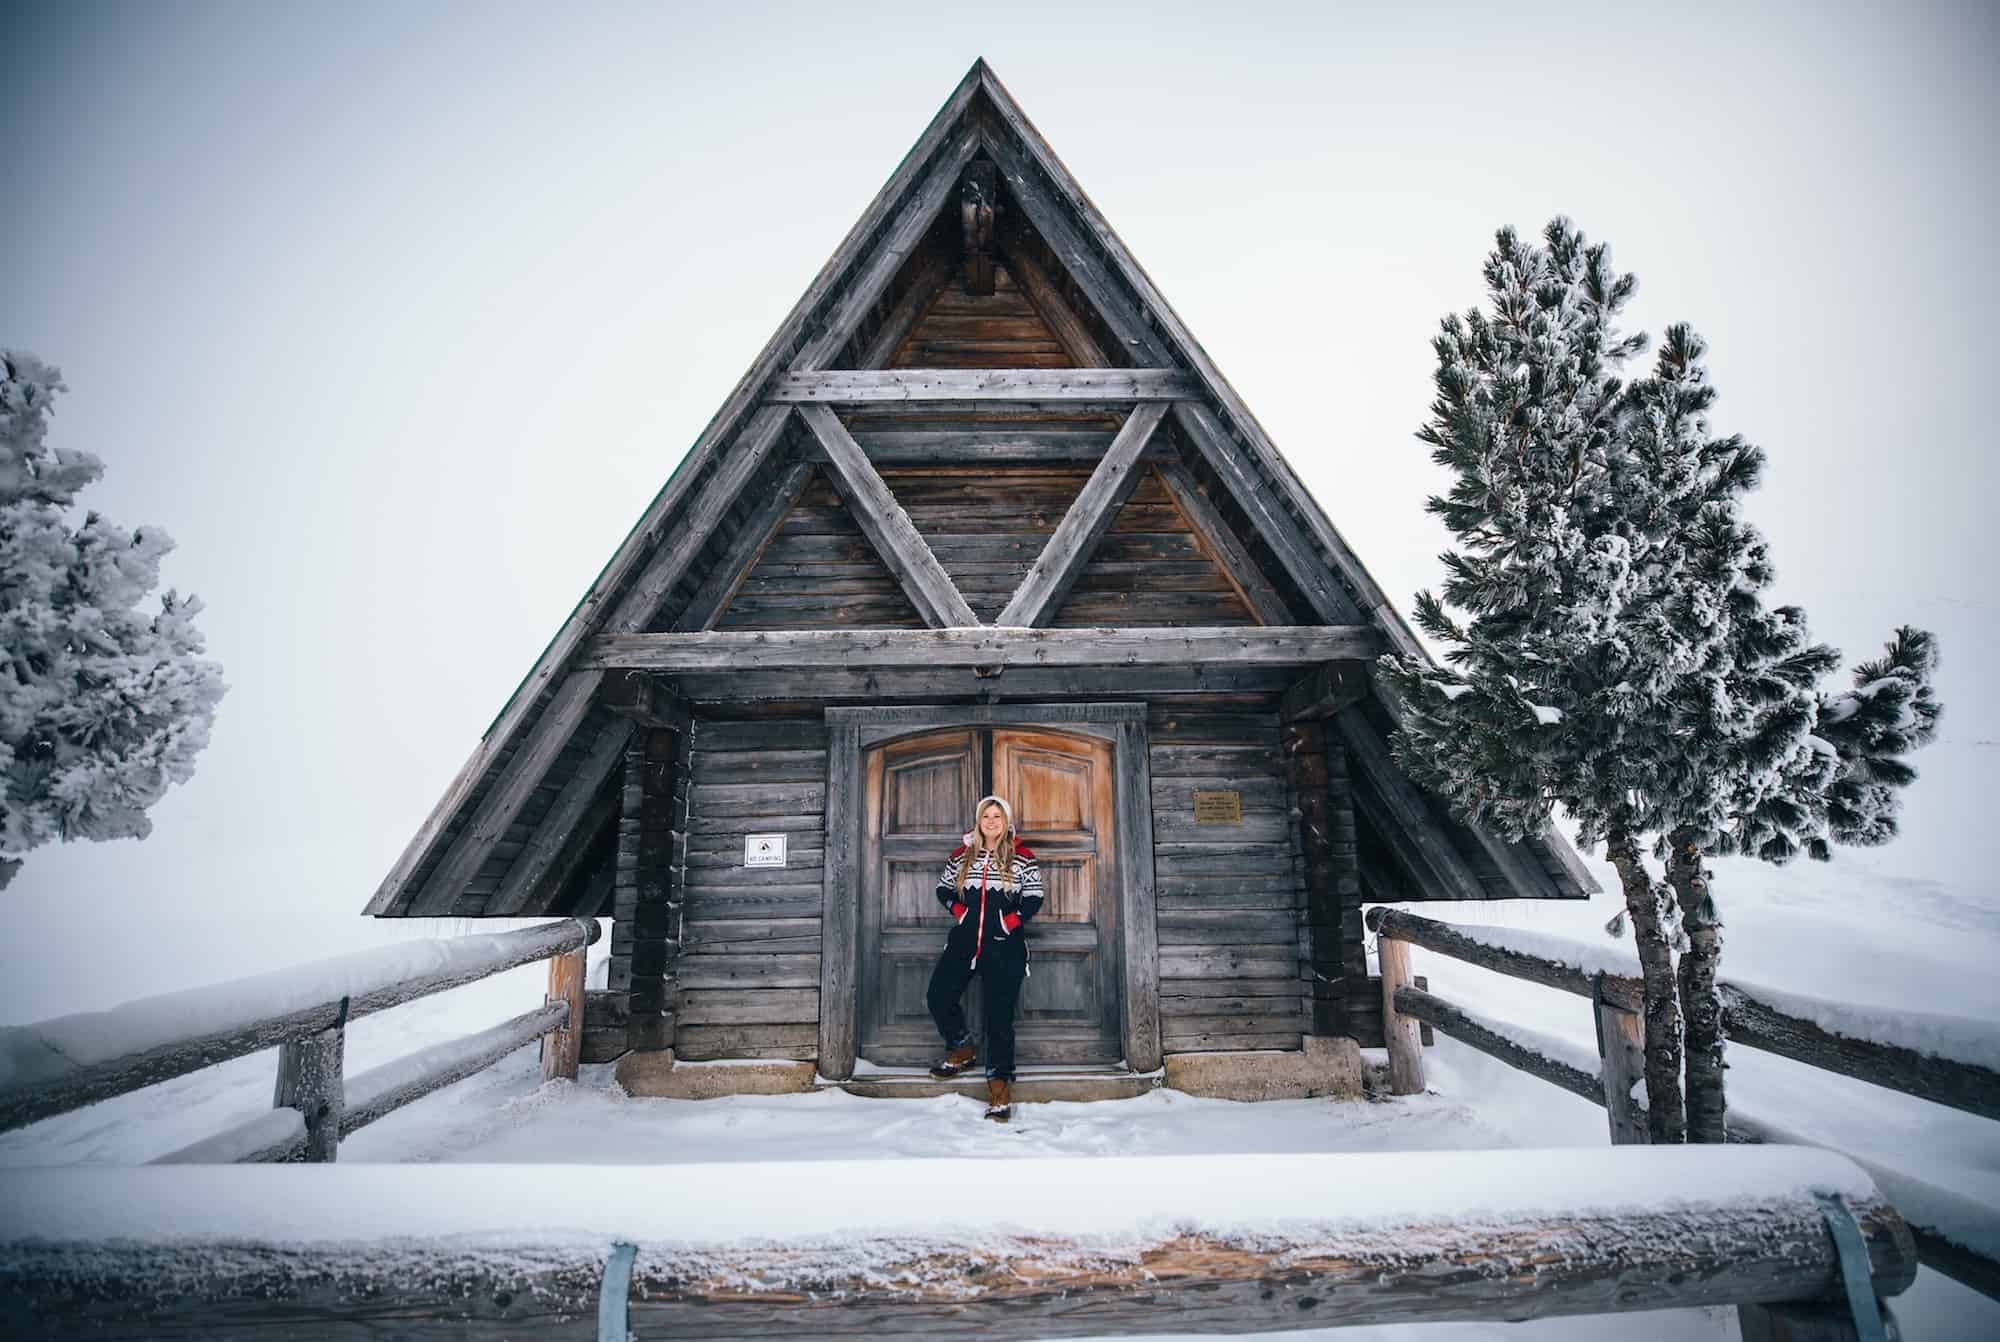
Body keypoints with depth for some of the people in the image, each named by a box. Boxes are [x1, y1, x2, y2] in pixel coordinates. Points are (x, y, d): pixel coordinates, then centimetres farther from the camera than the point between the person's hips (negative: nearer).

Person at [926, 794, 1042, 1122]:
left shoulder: (1022, 858, 1)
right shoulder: (961, 855, 8)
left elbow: (1034, 897, 3)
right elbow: (943, 888, 17)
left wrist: (1014, 918, -12)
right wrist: (958, 908, -1)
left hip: (1004, 946, -3)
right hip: (964, 941, 3)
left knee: (999, 1015, -3)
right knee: (939, 997, -3)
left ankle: (1000, 1084, 5)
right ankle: (962, 1049, 24)